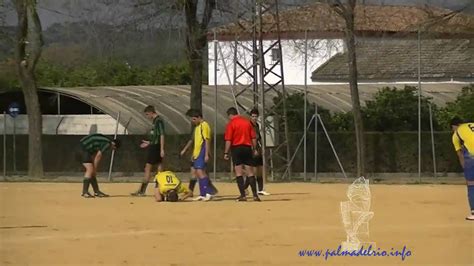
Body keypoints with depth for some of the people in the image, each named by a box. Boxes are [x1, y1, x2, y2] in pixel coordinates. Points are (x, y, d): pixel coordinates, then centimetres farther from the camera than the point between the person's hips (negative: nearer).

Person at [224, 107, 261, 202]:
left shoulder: (231, 123, -5)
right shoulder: (247, 122, 10)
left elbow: (228, 140, -10)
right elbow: (254, 137, 9)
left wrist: (226, 153, -7)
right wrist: (254, 149, 16)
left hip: (236, 148, -4)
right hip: (247, 148, 4)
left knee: (239, 173, -1)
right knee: (250, 173, 7)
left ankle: (243, 195, -7)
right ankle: (255, 195, 1)